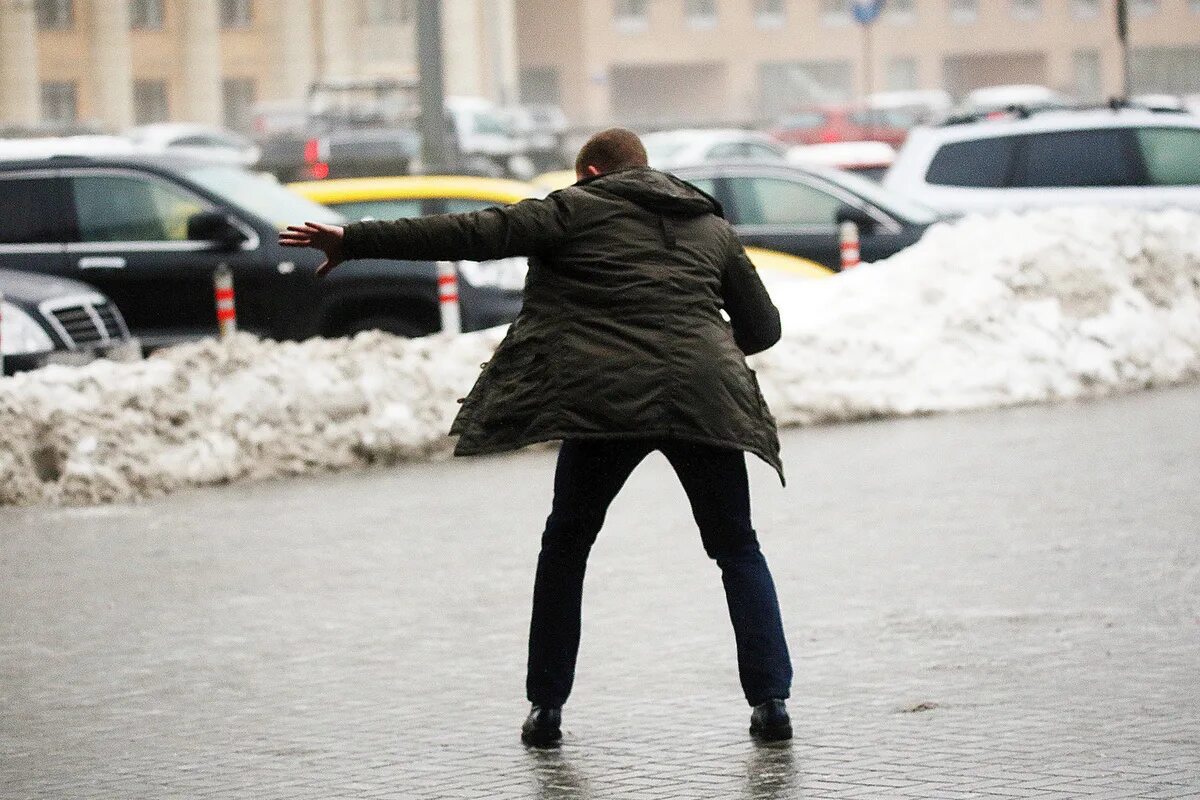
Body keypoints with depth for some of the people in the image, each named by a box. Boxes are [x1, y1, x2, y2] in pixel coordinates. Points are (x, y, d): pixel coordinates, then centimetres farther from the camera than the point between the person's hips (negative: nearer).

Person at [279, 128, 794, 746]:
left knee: (566, 544, 16)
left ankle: (546, 708, 14)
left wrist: (354, 242, 3)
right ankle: (771, 702, 6)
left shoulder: (577, 208, 11)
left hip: (607, 397, -2)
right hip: (707, 398, 3)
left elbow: (473, 234, 3)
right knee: (737, 549, 17)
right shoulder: (711, 226, 22)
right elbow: (763, 325, 24)